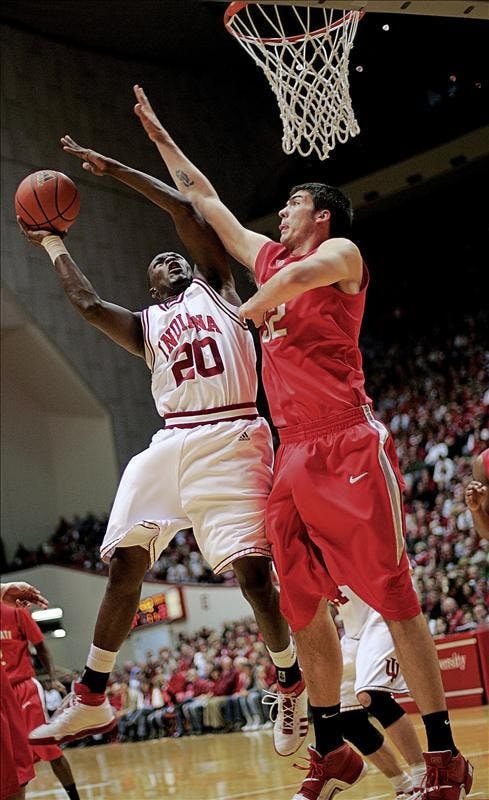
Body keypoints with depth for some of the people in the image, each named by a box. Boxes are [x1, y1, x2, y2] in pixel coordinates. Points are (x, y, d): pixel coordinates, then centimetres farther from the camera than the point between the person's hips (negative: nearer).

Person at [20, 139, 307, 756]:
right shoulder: (145, 326, 25)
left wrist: (113, 169, 12)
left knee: (253, 571, -12)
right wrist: (53, 245, 24)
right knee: (124, 564, -4)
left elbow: (186, 211, 9)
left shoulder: (214, 289, 16)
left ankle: (292, 688, 10)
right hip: (172, 445, 4)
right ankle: (91, 700, 5)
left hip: (231, 439, -4)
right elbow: (87, 304, 11)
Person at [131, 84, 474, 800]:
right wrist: (156, 131, 37)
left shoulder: (340, 252, 2)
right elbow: (200, 195, 31)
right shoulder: (268, 257, 22)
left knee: (394, 599, -9)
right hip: (292, 455, 8)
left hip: (348, 449, -8)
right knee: (304, 609, 6)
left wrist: (254, 306, -5)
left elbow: (301, 276, -24)